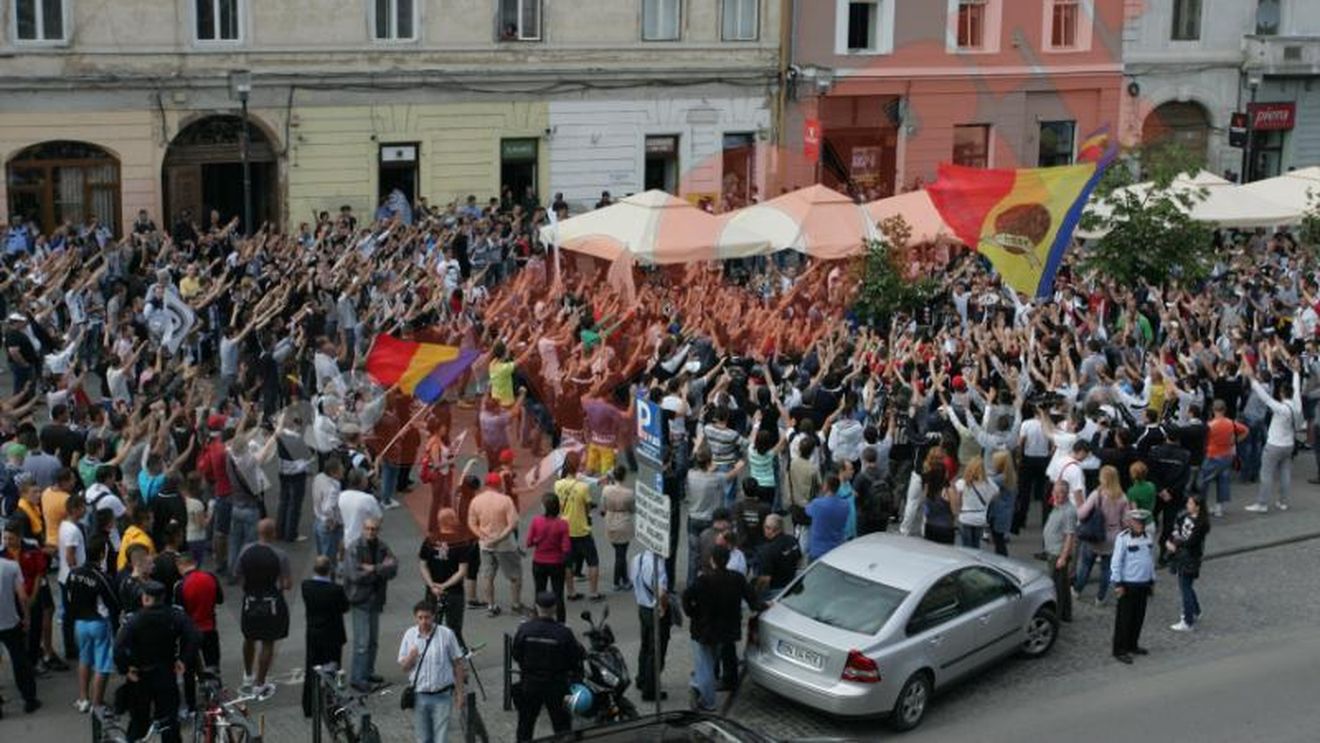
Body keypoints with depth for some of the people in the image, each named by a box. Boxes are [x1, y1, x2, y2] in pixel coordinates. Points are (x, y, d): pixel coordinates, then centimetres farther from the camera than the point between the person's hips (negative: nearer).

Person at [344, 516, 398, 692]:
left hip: (376, 598, 6)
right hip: (360, 598, -6)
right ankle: (357, 677, -2)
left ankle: (368, 672, 26)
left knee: (373, 639, 14)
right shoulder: (353, 549, -12)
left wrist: (372, 569, -19)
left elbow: (393, 569, -6)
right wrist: (381, 569, -13)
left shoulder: (382, 547, 5)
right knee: (362, 641, -8)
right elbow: (356, 575, -20)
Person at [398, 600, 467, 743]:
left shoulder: (446, 634, -8)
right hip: (419, 696, 3)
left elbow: (457, 664, -1)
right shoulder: (410, 635, 1)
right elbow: (403, 667, 6)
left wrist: (460, 693, -1)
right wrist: (411, 657, -17)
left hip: (442, 695, -3)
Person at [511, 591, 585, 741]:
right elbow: (576, 659, -10)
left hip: (529, 684, 2)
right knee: (562, 724, 12)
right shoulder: (563, 633, -21)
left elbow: (516, 656, -3)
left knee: (525, 723, 19)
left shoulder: (524, 630, -15)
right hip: (556, 686, -2)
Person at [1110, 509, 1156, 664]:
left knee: (1139, 617, 14)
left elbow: (1151, 559, 17)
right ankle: (1120, 650, 7)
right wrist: (1118, 583, -13)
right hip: (1128, 584, -7)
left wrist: (1151, 580, 17)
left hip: (1143, 584, 7)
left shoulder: (1147, 537, 8)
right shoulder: (1123, 538, -13)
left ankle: (1132, 645, 29)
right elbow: (1116, 562, -12)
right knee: (1124, 618, 0)